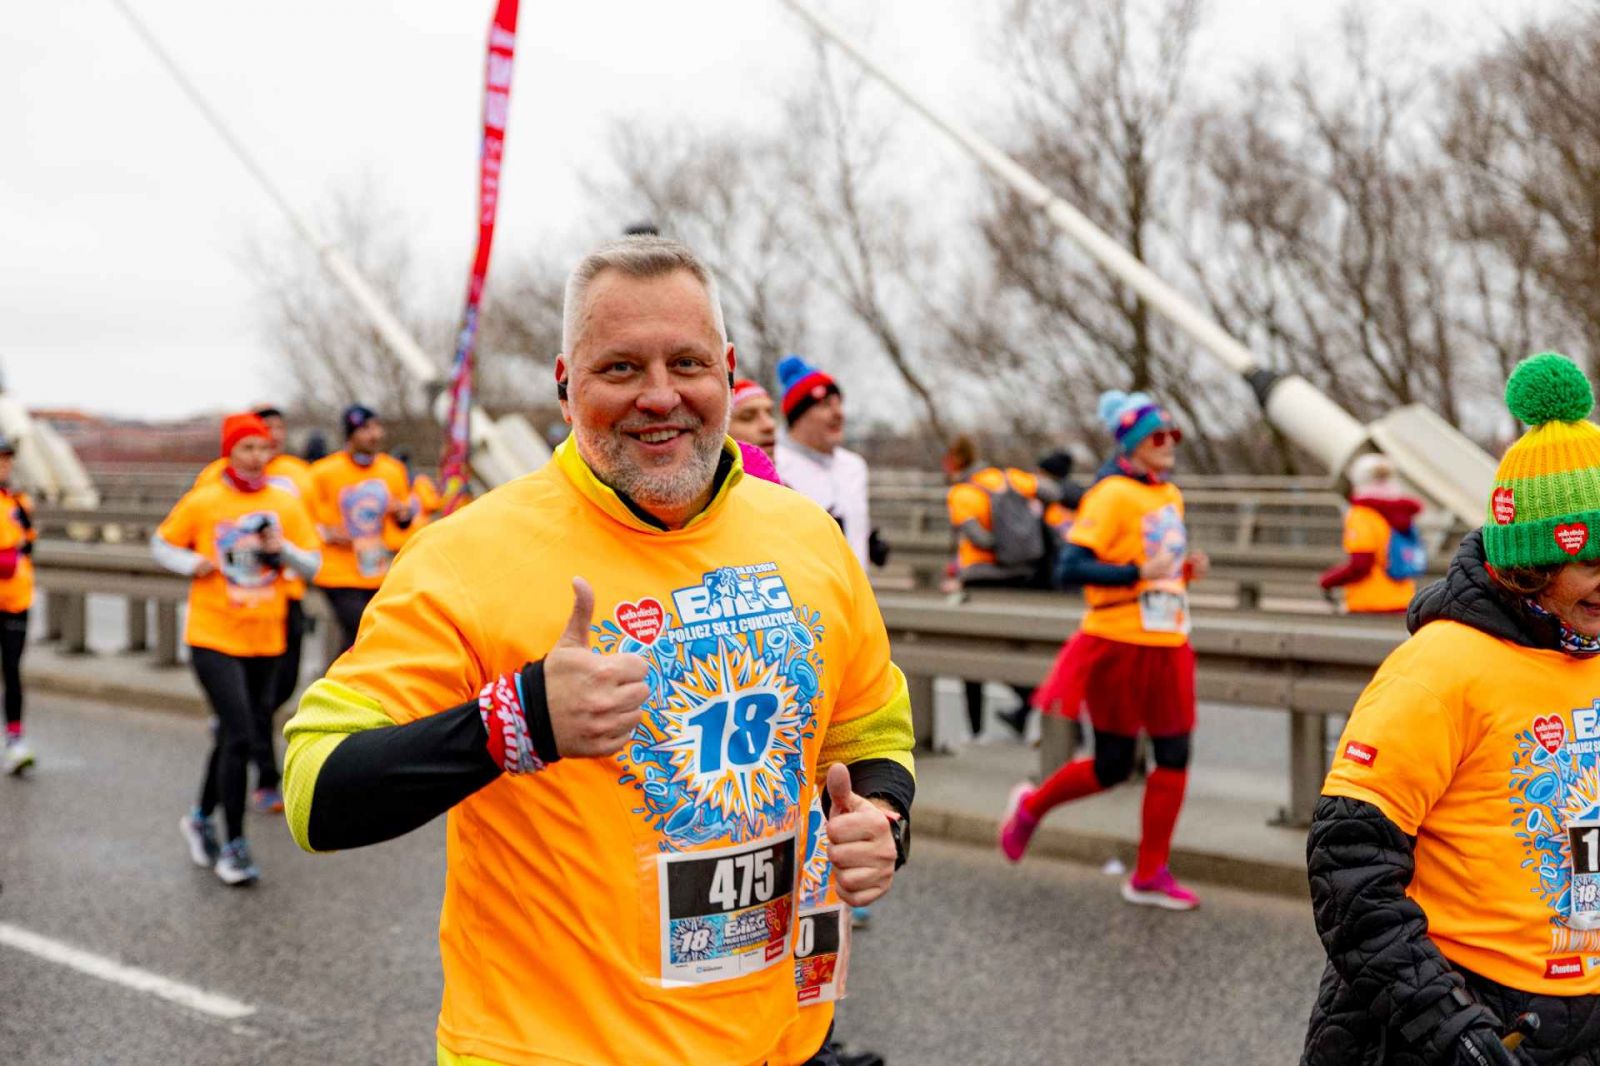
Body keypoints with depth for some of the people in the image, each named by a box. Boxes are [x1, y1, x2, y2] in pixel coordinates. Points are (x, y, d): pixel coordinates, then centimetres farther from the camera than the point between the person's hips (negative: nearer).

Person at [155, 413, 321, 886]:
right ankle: (233, 845, -3)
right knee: (239, 735, -13)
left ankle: (202, 818, 38)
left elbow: (313, 566, 4)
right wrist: (194, 564, -11)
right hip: (213, 637, -3)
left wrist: (283, 549, -15)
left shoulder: (286, 504, 2)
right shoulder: (203, 501, -4)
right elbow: (162, 545, 7)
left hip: (265, 640, 4)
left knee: (234, 734, 15)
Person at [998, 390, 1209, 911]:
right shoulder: (1111, 495, -12)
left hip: (1167, 645, 7)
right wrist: (1137, 573, -28)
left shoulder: (1171, 496, 13)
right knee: (1112, 765, 2)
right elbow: (1071, 567, -20)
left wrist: (1185, 570, 5)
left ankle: (1150, 876, 13)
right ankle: (1030, 807, 28)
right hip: (1119, 645, -7)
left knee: (1175, 756, 2)